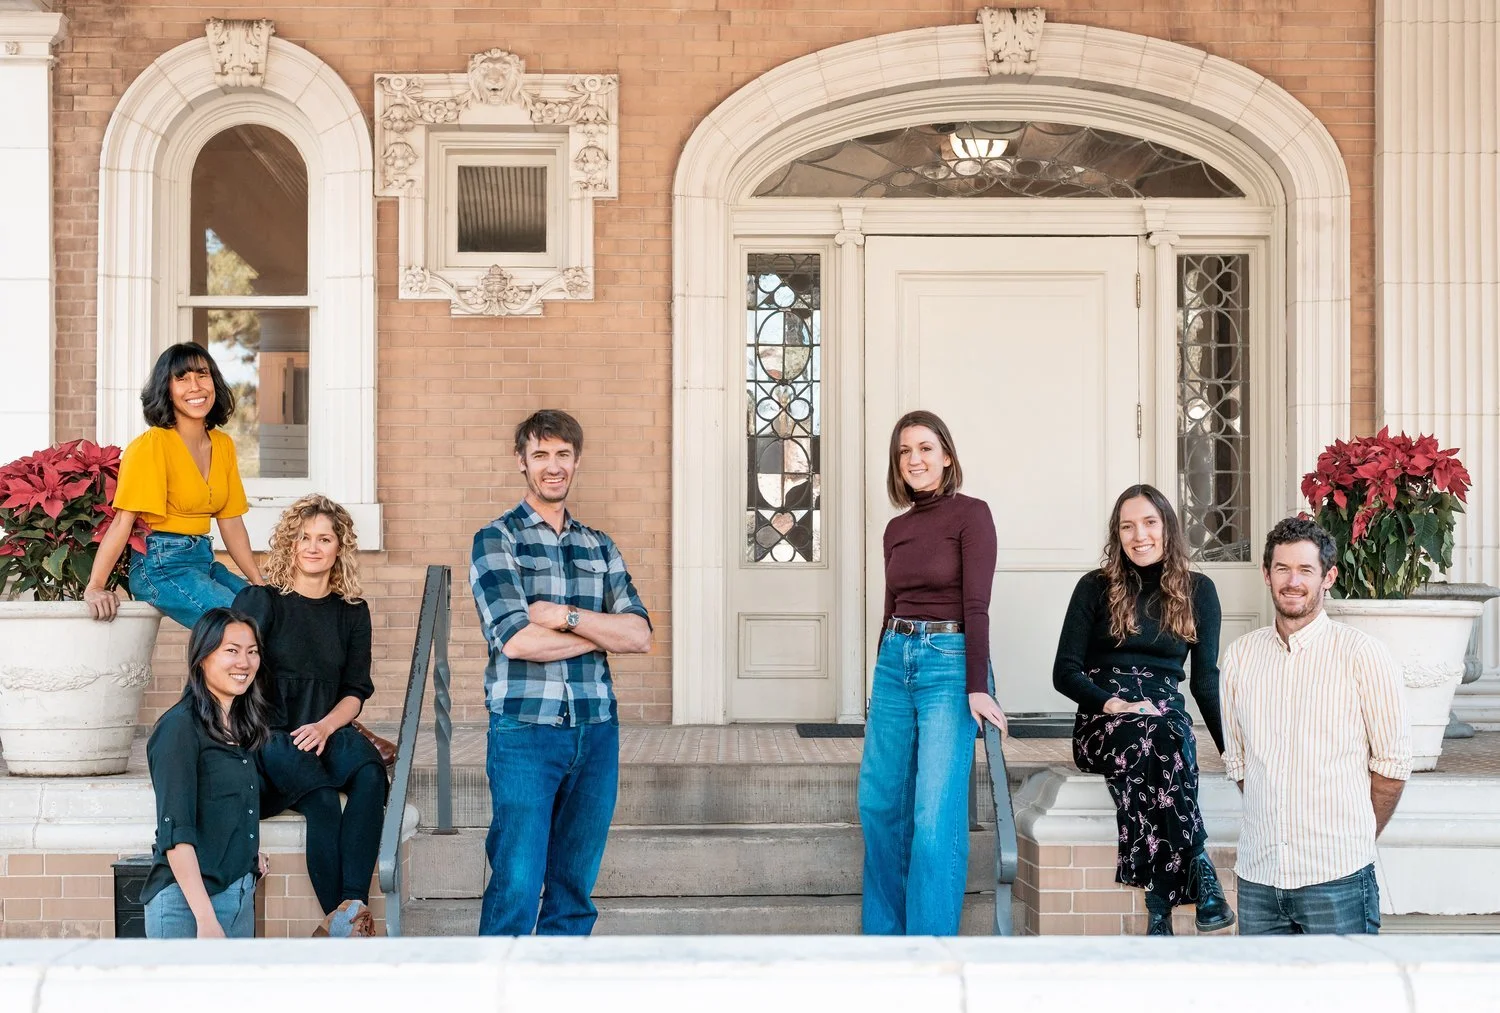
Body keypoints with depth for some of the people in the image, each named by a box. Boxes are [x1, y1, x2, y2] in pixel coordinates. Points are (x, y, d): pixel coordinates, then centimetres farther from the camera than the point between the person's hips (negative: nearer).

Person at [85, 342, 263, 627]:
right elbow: (123, 520, -17)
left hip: (204, 560, 8)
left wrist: (259, 582, 9)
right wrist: (95, 588, -23)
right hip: (160, 565, -8)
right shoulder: (152, 445, -11)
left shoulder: (223, 445, 11)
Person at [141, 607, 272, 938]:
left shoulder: (241, 727, 12)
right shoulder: (180, 728, -11)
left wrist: (249, 852, 5)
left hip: (241, 895, 7)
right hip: (187, 903, -7)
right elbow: (175, 833, -16)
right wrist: (206, 920, -20)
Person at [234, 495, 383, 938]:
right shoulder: (260, 601, 5)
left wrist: (326, 726, -8)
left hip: (325, 734, 3)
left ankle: (351, 907, -44)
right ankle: (345, 919, -35)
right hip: (269, 736, -3)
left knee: (369, 773, -33)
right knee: (321, 797, -35)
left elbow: (356, 690, 12)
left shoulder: (352, 612, 15)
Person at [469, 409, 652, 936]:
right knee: (517, 886, -8)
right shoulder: (496, 539, 1)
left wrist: (565, 616, -10)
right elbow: (516, 639, -12)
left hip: (597, 732, 5)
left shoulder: (599, 546, 15)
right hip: (524, 730, -4)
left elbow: (640, 635, 3)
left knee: (575, 889, 9)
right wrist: (604, 631, -3)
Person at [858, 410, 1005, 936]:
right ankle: (885, 930, 19)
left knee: (936, 813, -8)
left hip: (949, 660, -6)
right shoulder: (897, 528, 14)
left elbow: (977, 605, -11)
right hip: (894, 659, 6)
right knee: (879, 802, 6)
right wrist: (881, 676, 21)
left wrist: (977, 688, -17)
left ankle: (931, 939, 0)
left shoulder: (971, 514, -5)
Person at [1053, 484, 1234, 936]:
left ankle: (1161, 903, -40)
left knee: (1164, 738, -38)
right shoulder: (1096, 588, 7)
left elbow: (1205, 679, 13)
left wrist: (1232, 749, 5)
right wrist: (1114, 703, -14)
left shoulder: (1197, 590, 12)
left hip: (1166, 714, 1)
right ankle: (1199, 871, -40)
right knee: (1158, 738, -38)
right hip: (1102, 721, -1)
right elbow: (1064, 672, 4)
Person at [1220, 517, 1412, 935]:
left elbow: (1392, 764, 0)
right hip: (1257, 873, 4)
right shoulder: (1239, 656, 8)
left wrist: (1358, 837, 5)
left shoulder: (1363, 654, -4)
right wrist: (1274, 824, 8)